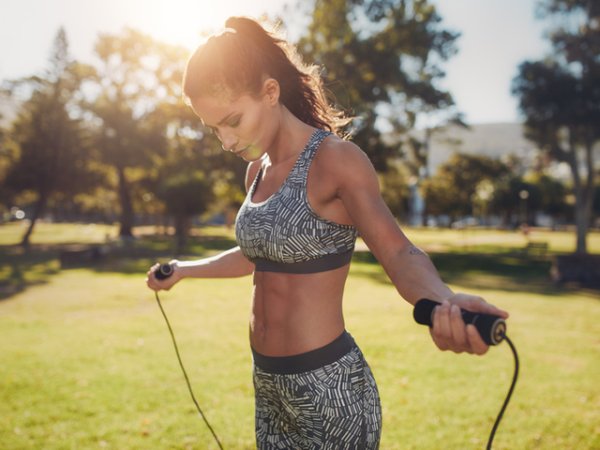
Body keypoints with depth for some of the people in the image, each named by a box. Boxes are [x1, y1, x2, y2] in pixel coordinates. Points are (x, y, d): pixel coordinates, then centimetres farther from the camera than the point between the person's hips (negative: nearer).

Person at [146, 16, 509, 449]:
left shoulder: (335, 159, -15)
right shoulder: (258, 169, 7)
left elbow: (398, 253, -27)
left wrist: (444, 301, -48)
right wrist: (184, 270, 35)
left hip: (329, 386, -7)